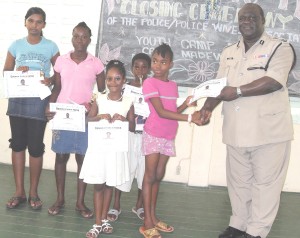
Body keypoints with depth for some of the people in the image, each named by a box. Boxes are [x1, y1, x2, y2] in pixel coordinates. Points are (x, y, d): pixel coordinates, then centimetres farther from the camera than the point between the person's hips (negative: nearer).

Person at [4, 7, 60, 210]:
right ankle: (19, 192, 17)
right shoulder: (16, 45, 6)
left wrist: (51, 80, -17)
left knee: (36, 147, 1)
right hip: (17, 101, 2)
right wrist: (17, 72, -12)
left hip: (39, 103, -2)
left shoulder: (51, 47, 1)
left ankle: (33, 192, 16)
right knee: (17, 145, 6)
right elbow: (6, 72, 10)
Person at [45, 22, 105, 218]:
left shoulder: (96, 63, -1)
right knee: (61, 156, 8)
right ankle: (60, 199, 21)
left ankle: (80, 202, 15)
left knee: (83, 158, 4)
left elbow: (102, 91, 4)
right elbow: (57, 88, 8)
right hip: (62, 115, 1)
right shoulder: (61, 60, 3)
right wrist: (50, 106, -8)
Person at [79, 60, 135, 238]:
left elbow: (133, 127, 1)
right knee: (98, 186, 3)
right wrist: (99, 117, -16)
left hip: (116, 149, 1)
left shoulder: (128, 103, -1)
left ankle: (104, 219, 27)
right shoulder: (100, 100, -1)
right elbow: (88, 120, 2)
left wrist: (124, 119, -17)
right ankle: (98, 223, 11)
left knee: (109, 185, 12)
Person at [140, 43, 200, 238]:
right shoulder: (149, 83, -12)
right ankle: (147, 222, 4)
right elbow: (161, 112, -19)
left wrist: (186, 104, -4)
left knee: (159, 176, 12)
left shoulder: (173, 85, 10)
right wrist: (189, 118, -22)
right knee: (150, 176, -2)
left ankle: (153, 216, 22)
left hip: (169, 137, 6)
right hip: (153, 135, -6)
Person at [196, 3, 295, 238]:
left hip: (269, 130, -5)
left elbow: (274, 82, -18)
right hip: (237, 130, 6)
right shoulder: (228, 53, 14)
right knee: (238, 181, 15)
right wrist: (207, 108, -6)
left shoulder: (279, 48, -4)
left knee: (265, 182, 3)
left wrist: (238, 91, -18)